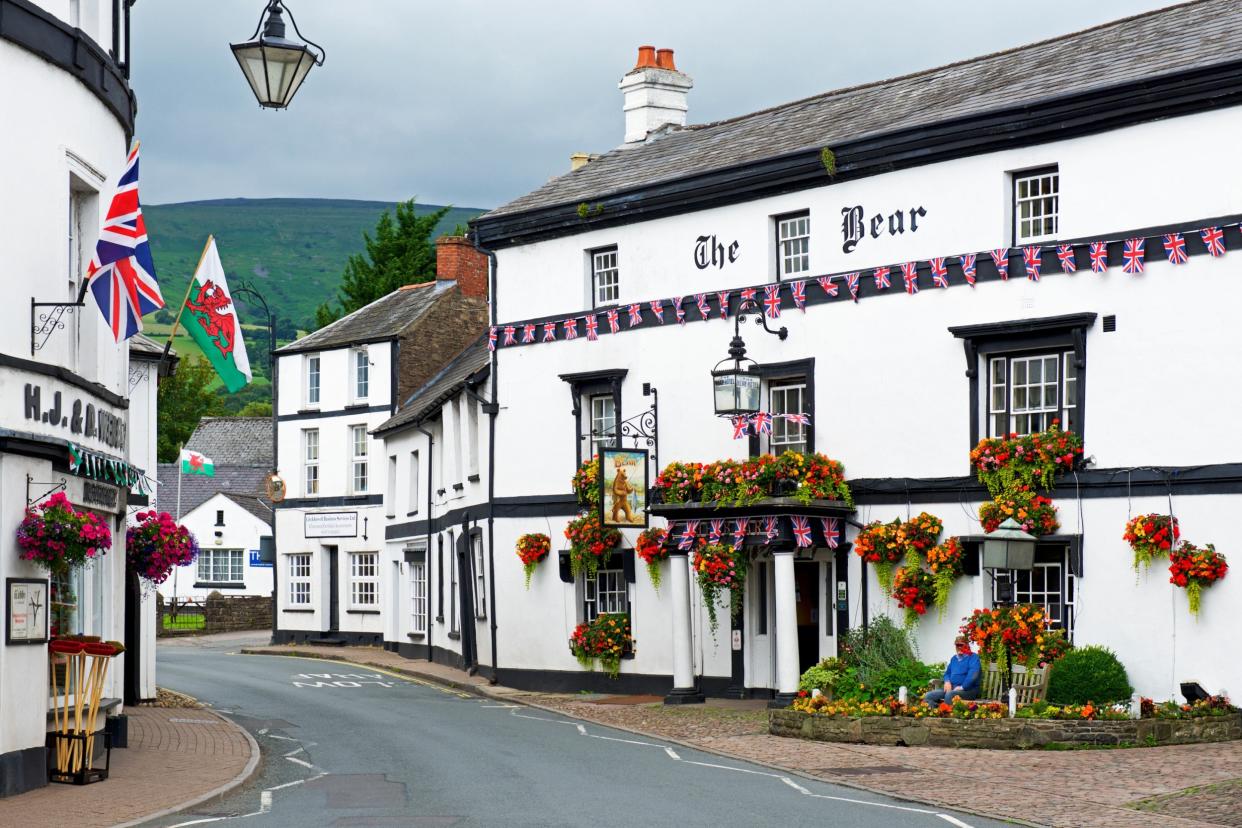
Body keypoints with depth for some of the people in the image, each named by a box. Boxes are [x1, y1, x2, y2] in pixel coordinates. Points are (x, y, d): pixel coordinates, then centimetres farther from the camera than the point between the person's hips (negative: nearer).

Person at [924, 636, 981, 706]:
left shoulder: (973, 657, 1)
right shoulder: (954, 658, 24)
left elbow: (973, 675, -15)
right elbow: (947, 672, 27)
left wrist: (962, 687, -21)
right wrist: (947, 682, 4)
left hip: (968, 689, -7)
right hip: (952, 687, 7)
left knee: (949, 695, -41)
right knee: (928, 696, -17)